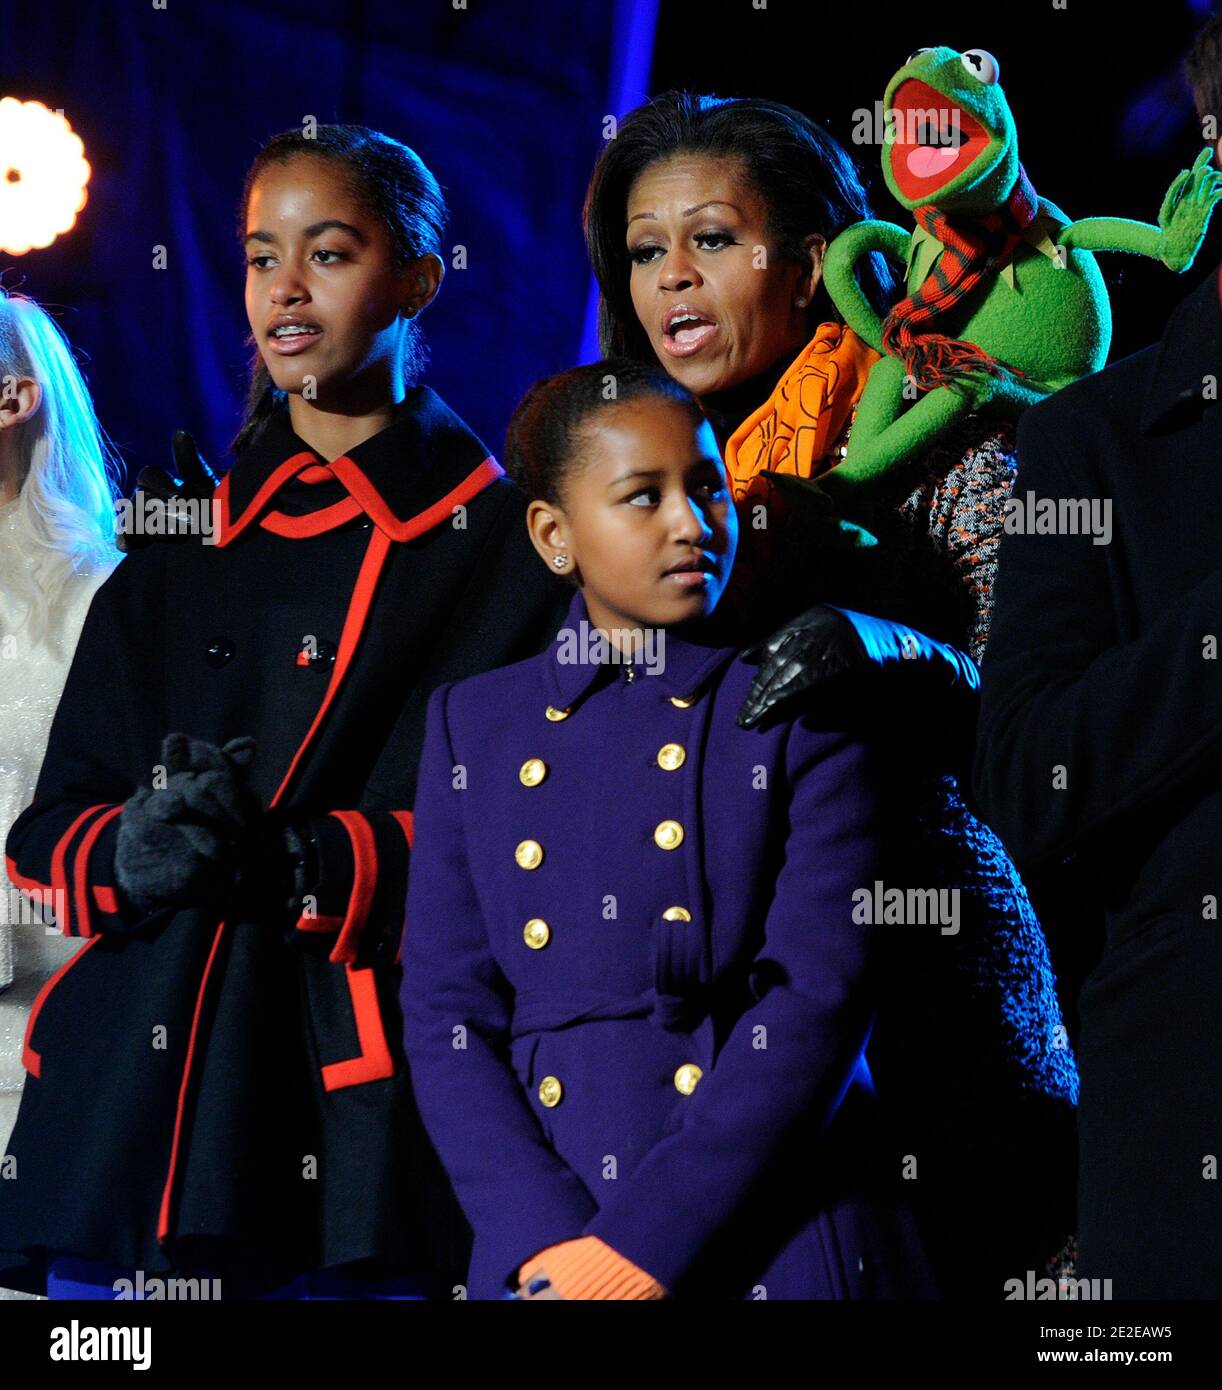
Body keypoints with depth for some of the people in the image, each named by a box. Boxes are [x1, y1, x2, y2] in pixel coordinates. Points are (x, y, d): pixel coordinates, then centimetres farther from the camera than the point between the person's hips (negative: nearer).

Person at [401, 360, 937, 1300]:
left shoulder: (804, 706, 2)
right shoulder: (472, 725, 11)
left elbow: (821, 994, -8)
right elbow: (447, 1016, 5)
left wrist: (642, 1247, -15)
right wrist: (548, 1242, -11)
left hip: (773, 1244, -2)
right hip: (542, 1245, 2)